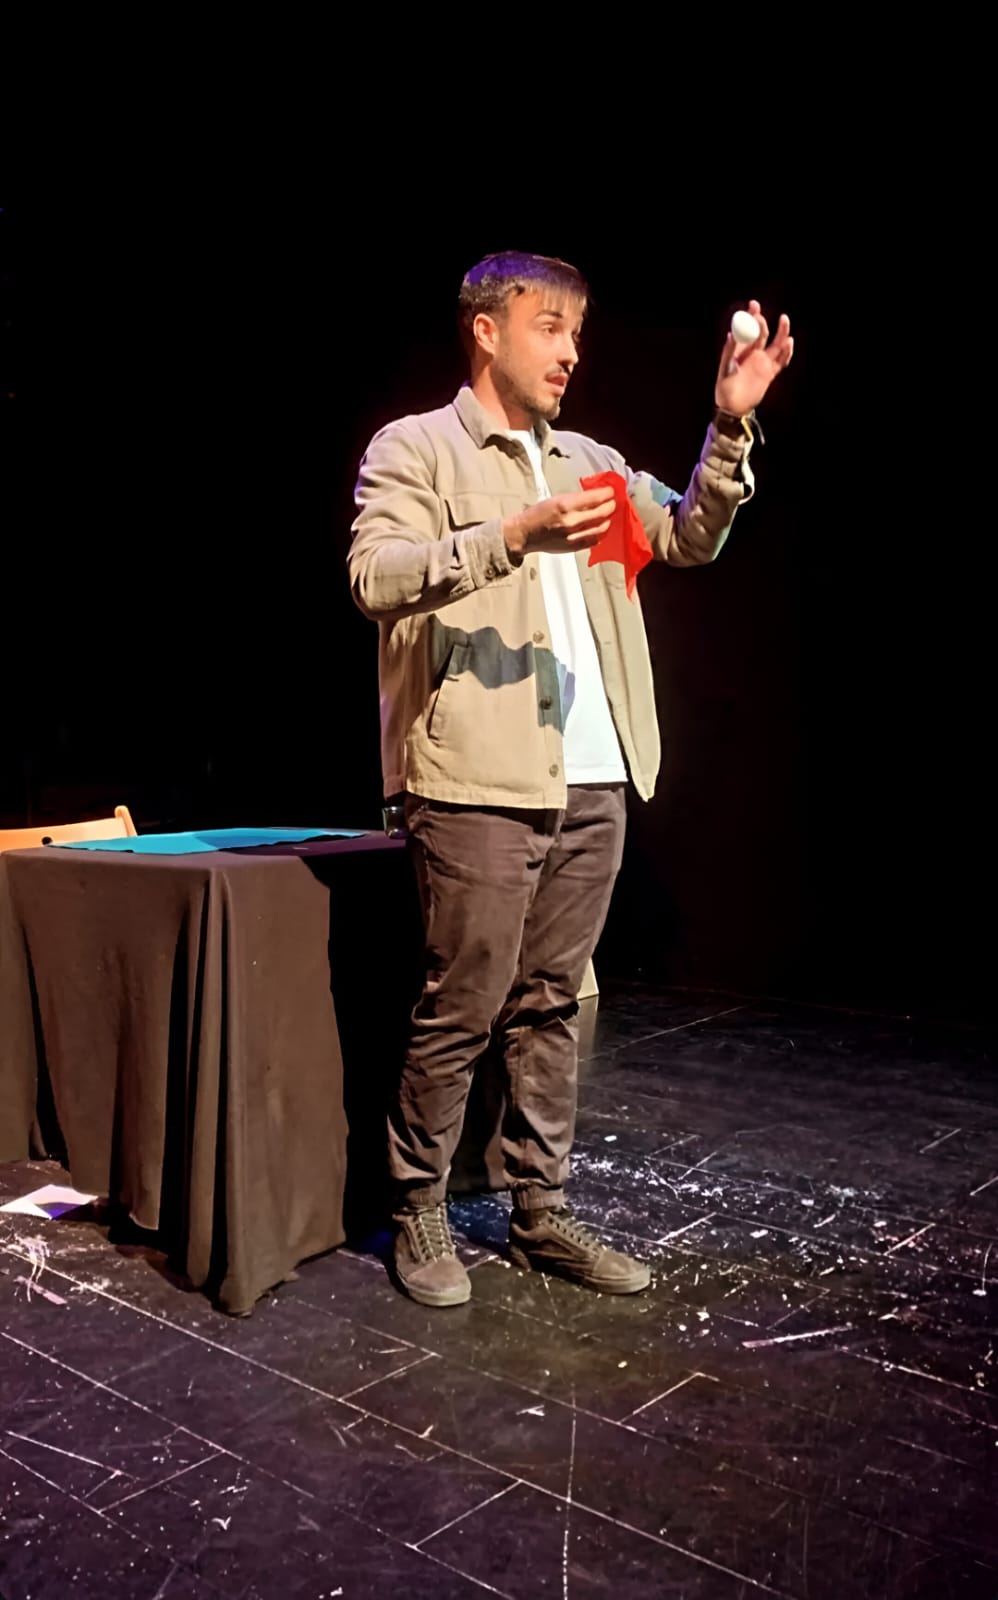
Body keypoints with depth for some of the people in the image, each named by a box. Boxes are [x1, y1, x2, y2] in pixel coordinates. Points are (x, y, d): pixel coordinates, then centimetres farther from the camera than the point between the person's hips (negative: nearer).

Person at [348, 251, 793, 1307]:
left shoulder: (592, 463, 21)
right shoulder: (413, 449, 3)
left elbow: (689, 538, 17)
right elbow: (374, 576, -12)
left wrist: (730, 426, 4)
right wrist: (514, 537, -21)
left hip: (594, 786, 6)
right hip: (480, 786, -6)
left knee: (549, 1006, 11)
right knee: (462, 1010, -1)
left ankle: (540, 1214, 23)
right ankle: (418, 1212, 18)